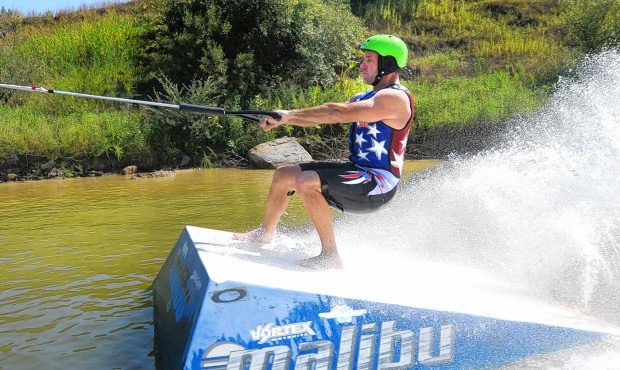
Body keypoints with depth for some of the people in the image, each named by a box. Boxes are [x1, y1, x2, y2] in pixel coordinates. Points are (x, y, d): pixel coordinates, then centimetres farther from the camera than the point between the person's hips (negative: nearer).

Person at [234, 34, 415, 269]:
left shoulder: (394, 98, -16)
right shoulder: (364, 98, 16)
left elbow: (339, 113, -27)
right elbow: (321, 117, 10)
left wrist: (290, 114, -21)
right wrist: (281, 120, -3)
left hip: (377, 186, -10)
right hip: (357, 171, 10)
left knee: (306, 182, -30)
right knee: (283, 175, 10)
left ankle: (330, 256, -19)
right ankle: (265, 233, 31)